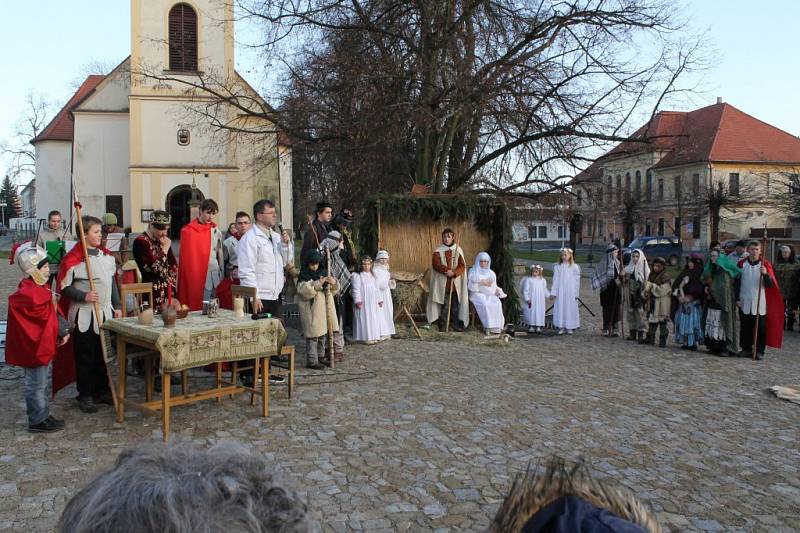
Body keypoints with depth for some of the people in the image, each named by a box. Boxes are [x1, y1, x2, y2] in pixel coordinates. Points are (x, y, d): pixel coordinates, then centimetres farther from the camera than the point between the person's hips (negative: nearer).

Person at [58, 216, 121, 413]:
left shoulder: (107, 255, 8)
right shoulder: (72, 258, -13)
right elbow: (64, 287, -11)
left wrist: (117, 306, 14)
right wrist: (84, 296, -24)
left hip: (105, 312, 6)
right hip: (84, 315, -6)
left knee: (104, 354, 14)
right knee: (85, 357, 4)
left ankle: (103, 391, 27)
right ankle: (85, 395, 15)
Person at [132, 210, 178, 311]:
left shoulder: (164, 241, 11)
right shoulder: (140, 242, -10)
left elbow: (174, 266, 17)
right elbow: (155, 268, -19)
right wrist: (165, 249, -9)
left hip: (168, 292, 6)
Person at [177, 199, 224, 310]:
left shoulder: (216, 231, 10)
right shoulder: (188, 231, -4)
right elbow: (185, 257, -4)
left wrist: (221, 277, 13)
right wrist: (192, 278, -8)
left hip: (215, 276, 5)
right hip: (197, 277, -4)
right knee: (200, 309, -2)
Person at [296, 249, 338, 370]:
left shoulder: (323, 273, 13)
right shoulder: (303, 276, -7)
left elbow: (333, 290, 15)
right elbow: (304, 291, -22)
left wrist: (333, 283, -7)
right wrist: (318, 283, -28)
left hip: (323, 309, 7)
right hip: (311, 311, -7)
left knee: (323, 334, 14)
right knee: (313, 335, -8)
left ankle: (320, 356, 27)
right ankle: (311, 361, -3)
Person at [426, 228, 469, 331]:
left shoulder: (458, 250, 8)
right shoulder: (438, 251, 3)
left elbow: (462, 265, 1)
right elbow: (436, 264, -8)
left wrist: (454, 273, -17)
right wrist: (446, 270, -23)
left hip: (455, 282, 2)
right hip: (442, 282, -2)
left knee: (455, 305, 3)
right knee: (444, 305, -2)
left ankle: (456, 324, 11)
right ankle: (442, 325, 5)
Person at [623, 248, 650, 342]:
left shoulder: (645, 268, -4)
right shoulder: (629, 268, 10)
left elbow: (647, 282, -8)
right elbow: (625, 282, 13)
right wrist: (623, 277, -8)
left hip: (640, 295, -5)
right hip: (631, 294, 5)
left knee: (641, 313, -6)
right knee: (631, 312, 7)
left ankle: (641, 333, -1)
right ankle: (633, 333, 15)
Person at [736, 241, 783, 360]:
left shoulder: (765, 264, -1)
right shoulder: (741, 264, 4)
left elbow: (771, 285, -4)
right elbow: (737, 282, 9)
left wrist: (765, 274, -23)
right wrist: (737, 298, 4)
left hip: (760, 303, -1)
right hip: (744, 302, 2)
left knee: (761, 328, 1)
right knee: (745, 327, 8)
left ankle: (759, 351, 9)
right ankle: (746, 349, 20)